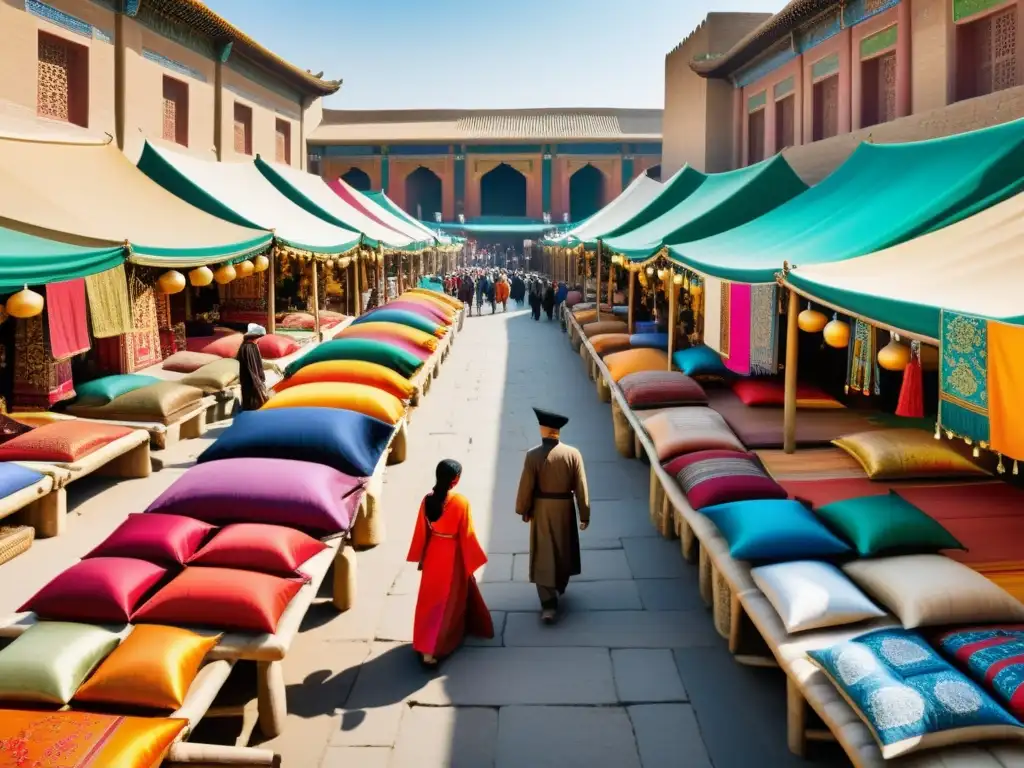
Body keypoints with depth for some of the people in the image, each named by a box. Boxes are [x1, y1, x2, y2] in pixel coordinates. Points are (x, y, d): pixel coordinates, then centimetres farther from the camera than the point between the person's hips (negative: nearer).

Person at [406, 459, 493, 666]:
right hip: (452, 556, -5)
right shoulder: (460, 502, -22)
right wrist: (472, 562, -5)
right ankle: (431, 650, 8)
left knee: (430, 598, 19)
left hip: (433, 554, 5)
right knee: (447, 601, 8)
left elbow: (421, 532, 1)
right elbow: (467, 535, -16)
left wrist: (420, 558, 13)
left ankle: (425, 643, 34)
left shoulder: (427, 500, -7)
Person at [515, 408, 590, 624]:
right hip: (565, 509, 3)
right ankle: (560, 585, 47)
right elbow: (581, 487, -6)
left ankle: (549, 605, -3)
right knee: (564, 549, 24)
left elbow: (526, 487, -11)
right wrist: (585, 515, 3)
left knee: (544, 556, 3)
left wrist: (523, 510, 5)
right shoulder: (573, 454, -10)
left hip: (541, 511, -2)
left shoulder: (533, 455, -17)